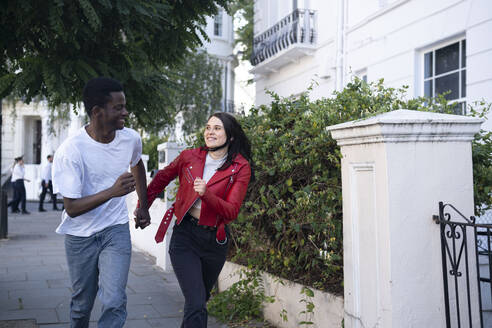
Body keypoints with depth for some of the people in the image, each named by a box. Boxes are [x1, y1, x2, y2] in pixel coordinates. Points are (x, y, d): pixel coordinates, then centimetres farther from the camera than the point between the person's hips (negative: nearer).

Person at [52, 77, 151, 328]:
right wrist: (112, 191, -36)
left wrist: (143, 206, 22)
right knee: (82, 303, 14)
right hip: (80, 235, -2)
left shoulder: (131, 139, -8)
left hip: (116, 230, 2)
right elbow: (72, 208, -22)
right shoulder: (70, 151, -22)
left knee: (114, 302, -13)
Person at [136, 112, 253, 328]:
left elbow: (232, 212, -13)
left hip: (215, 239, 1)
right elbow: (161, 178, 17)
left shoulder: (241, 168, -6)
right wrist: (143, 207, 20)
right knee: (196, 305, -12)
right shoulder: (189, 157, -1)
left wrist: (206, 194, -28)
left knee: (199, 300, 19)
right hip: (185, 235, -1)